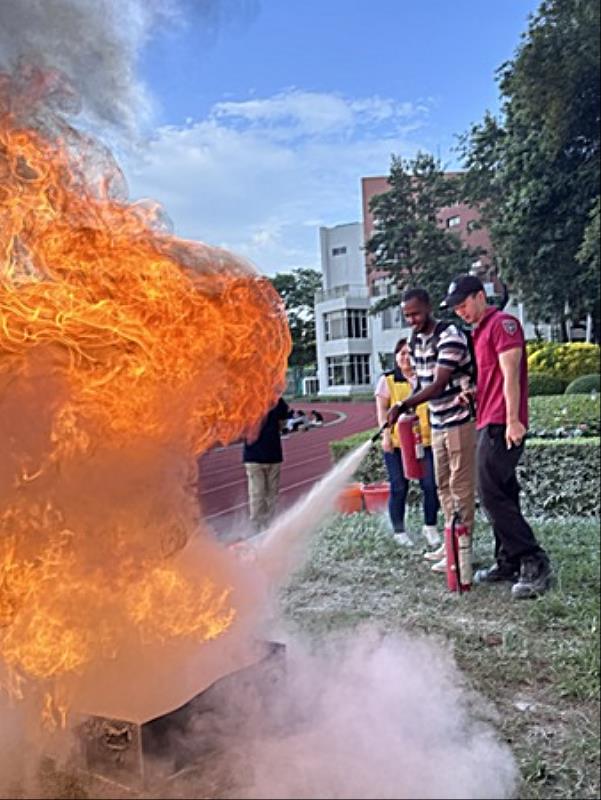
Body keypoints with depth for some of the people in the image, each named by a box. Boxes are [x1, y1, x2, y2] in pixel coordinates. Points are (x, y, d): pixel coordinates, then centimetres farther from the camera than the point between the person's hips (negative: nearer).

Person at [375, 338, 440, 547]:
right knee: (399, 488, 5)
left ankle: (430, 527, 17)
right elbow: (381, 409, 0)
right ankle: (399, 531, 18)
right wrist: (385, 434, -11)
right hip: (396, 442, -2)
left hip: (424, 440, 2)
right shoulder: (387, 380, 5)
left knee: (430, 484, -2)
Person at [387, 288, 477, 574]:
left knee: (461, 486, -4)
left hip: (460, 419, -8)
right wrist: (409, 411, 3)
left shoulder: (450, 337, -17)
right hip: (437, 422, 8)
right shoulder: (415, 342, 9)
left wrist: (404, 405, -30)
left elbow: (438, 385, -23)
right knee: (443, 485, 14)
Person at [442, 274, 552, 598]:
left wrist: (512, 420, -20)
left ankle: (534, 562, -8)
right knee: (501, 495, 11)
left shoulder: (502, 323, -8)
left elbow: (511, 375, -15)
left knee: (492, 494, -12)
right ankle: (508, 564, 18)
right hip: (488, 424, 10)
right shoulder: (479, 332, 21)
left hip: (501, 425, -10)